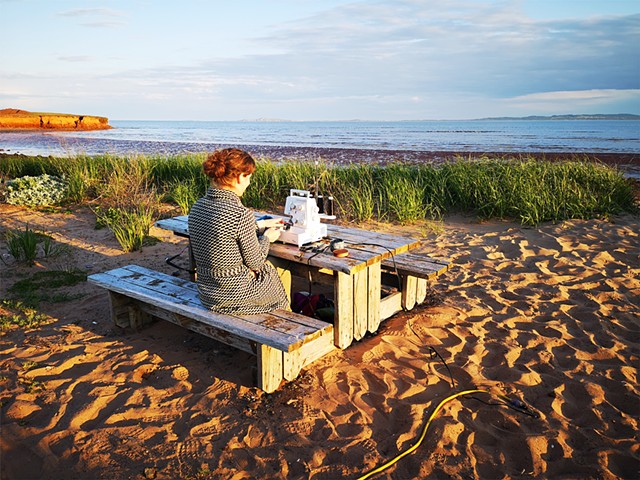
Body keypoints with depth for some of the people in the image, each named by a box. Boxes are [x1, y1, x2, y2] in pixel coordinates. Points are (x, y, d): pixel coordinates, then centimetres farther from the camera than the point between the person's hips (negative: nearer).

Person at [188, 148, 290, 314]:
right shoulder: (241, 214, -26)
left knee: (266, 268, 29)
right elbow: (255, 262, -15)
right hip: (235, 297, -7)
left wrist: (258, 226, 22)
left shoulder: (197, 207, -4)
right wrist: (266, 238, 4)